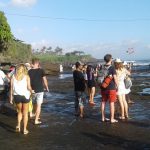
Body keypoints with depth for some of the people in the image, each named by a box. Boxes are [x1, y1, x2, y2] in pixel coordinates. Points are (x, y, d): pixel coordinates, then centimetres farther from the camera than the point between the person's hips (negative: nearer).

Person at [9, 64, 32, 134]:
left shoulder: (13, 77, 1)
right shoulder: (26, 76, -5)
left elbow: (11, 88, -1)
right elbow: (29, 87, -11)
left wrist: (11, 98, 6)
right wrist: (31, 91, 10)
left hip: (16, 96, 2)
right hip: (25, 96, -2)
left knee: (19, 112, 22)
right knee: (25, 113, 11)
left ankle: (18, 125, 6)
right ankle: (25, 129, 14)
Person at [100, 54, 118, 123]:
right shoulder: (112, 68, -13)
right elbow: (115, 78, -13)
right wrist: (117, 85, 2)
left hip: (103, 88, 5)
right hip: (111, 88, -5)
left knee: (103, 102, 13)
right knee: (112, 103, 1)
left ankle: (103, 117, 21)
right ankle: (112, 119, 5)